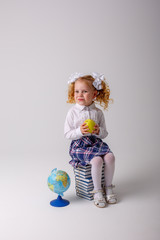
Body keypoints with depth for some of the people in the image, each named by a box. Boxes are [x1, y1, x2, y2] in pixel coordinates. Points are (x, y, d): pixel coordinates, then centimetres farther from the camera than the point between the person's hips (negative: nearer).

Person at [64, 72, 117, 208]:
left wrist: (99, 131, -14)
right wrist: (80, 131, -22)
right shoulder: (72, 112, -5)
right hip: (79, 145, -4)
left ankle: (108, 187, 1)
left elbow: (104, 134, 9)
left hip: (96, 142, 4)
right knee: (97, 160, -27)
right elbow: (67, 134, -5)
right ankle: (97, 191, -7)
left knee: (110, 156, -20)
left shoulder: (98, 112, 4)